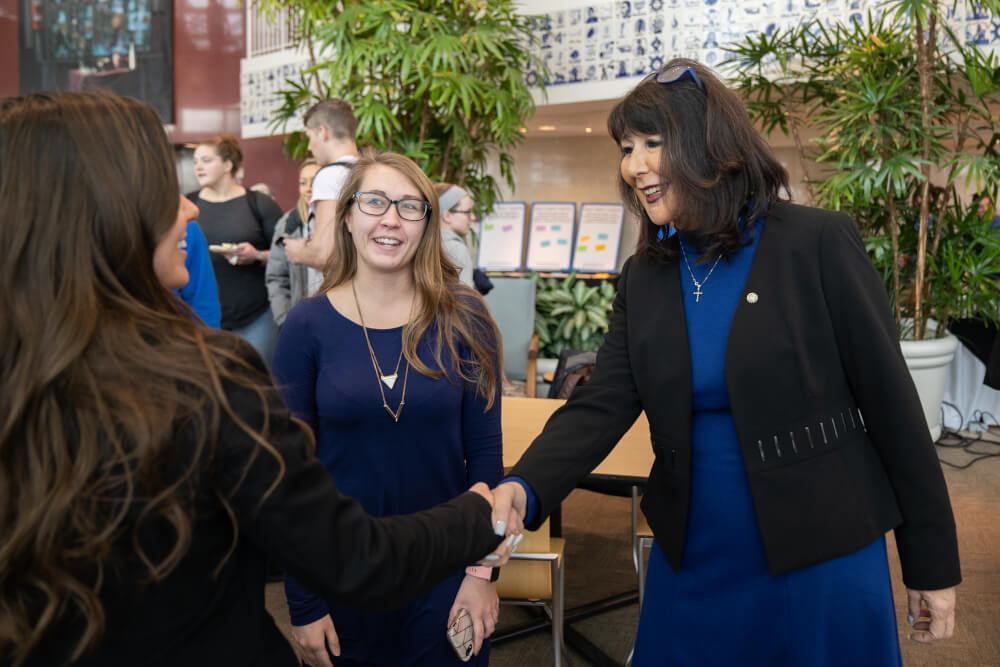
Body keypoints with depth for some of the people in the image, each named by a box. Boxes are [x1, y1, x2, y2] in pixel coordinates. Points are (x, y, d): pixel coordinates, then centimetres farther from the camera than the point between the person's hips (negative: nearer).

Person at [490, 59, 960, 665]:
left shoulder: (818, 243, -10)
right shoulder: (643, 278, 2)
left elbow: (889, 399, -8)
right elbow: (600, 407, -6)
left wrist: (933, 563, -5)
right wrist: (523, 490, -24)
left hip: (820, 558, -3)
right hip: (693, 560, 4)